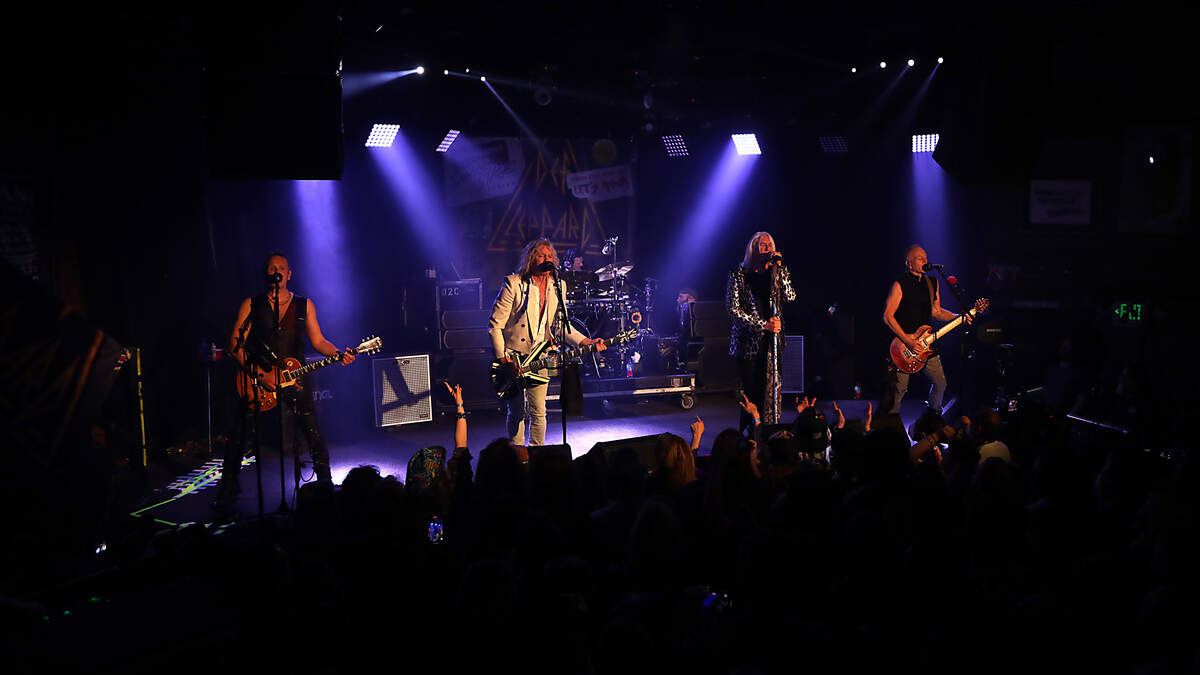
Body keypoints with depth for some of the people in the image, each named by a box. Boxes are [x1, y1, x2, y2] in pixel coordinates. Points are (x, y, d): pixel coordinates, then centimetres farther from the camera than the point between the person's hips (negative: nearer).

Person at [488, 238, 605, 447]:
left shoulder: (558, 287, 5)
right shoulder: (514, 283, -12)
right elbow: (494, 325, -10)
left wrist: (587, 342, 0)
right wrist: (503, 358, -15)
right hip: (511, 357, -4)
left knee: (538, 412, 4)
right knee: (517, 413, 0)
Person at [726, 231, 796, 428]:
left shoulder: (775, 273, 12)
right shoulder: (739, 274, 0)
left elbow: (790, 296, -2)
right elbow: (733, 309, -7)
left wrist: (779, 268, -8)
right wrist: (763, 324, -14)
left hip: (771, 340, 3)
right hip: (748, 341, -3)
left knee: (771, 389, -2)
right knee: (751, 391, -4)